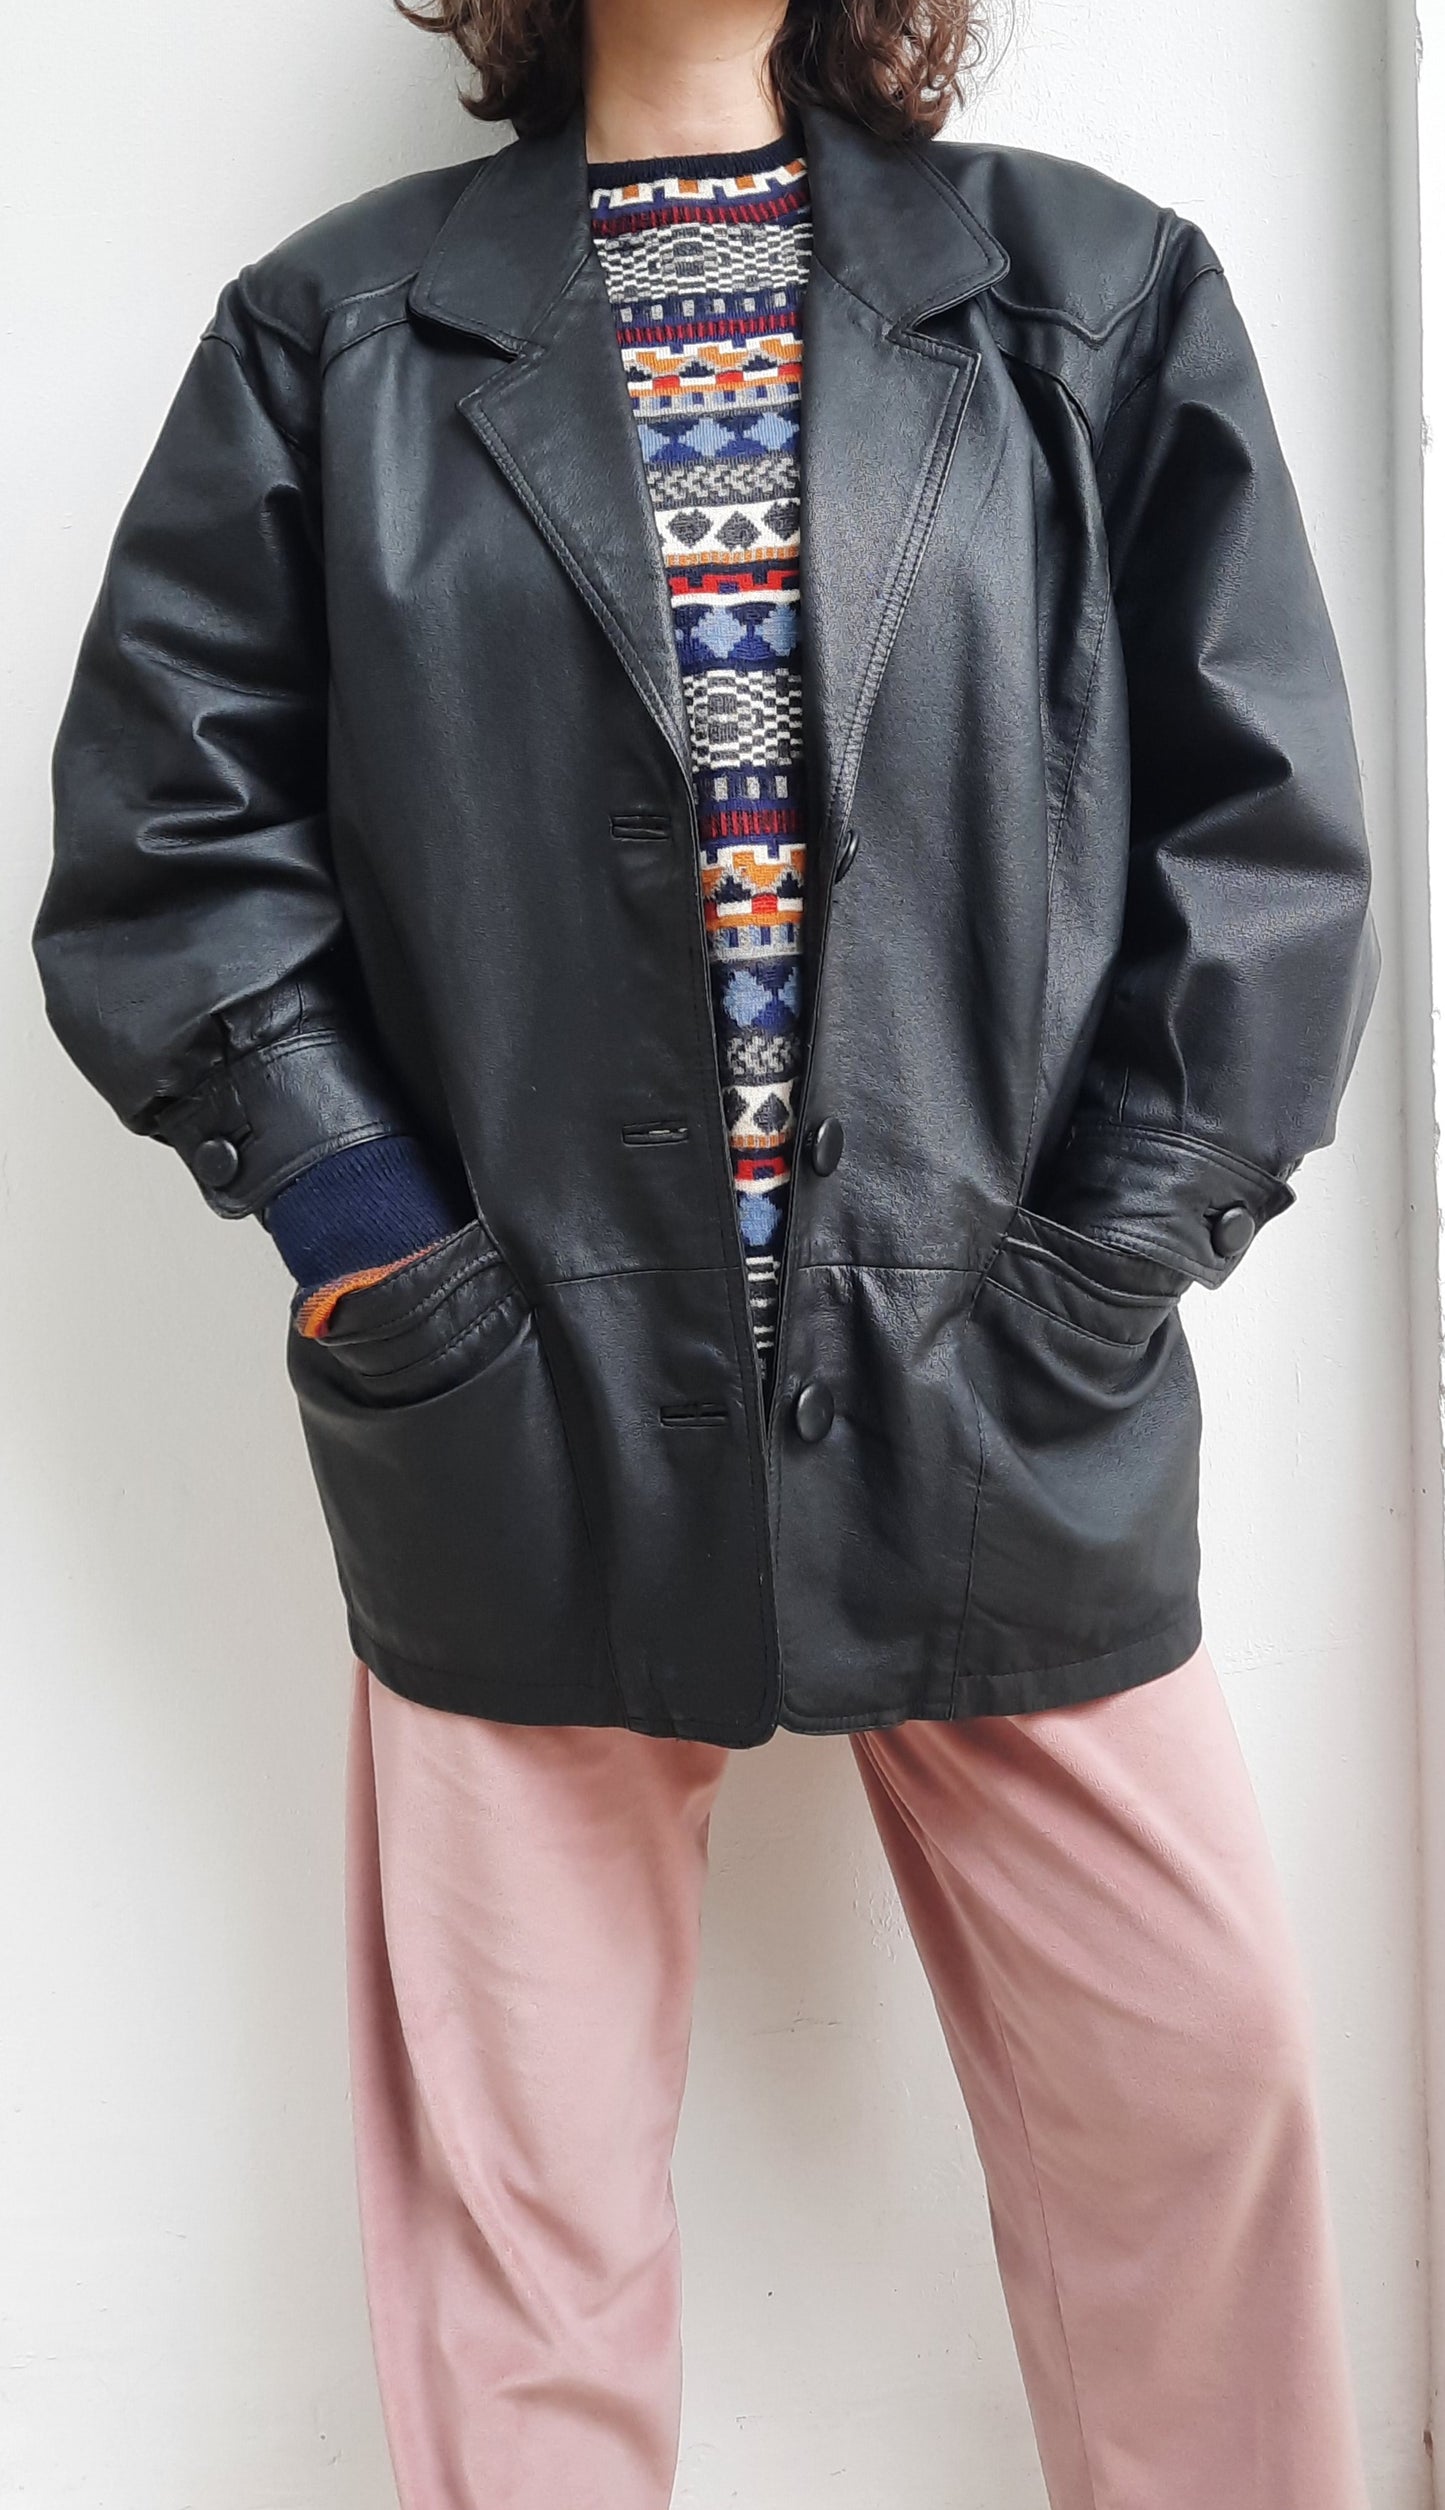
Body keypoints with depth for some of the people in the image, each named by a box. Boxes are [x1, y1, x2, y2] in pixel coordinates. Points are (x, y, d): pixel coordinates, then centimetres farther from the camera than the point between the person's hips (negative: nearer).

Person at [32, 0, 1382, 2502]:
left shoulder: (1098, 297, 7)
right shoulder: (335, 331, 6)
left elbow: (1266, 818, 4)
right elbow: (160, 833, 3)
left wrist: (1125, 1244, -4)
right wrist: (370, 1236, -6)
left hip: (1000, 1401, 1)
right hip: (530, 1412, 0)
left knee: (1190, 2081, 11)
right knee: (522, 2198, 9)